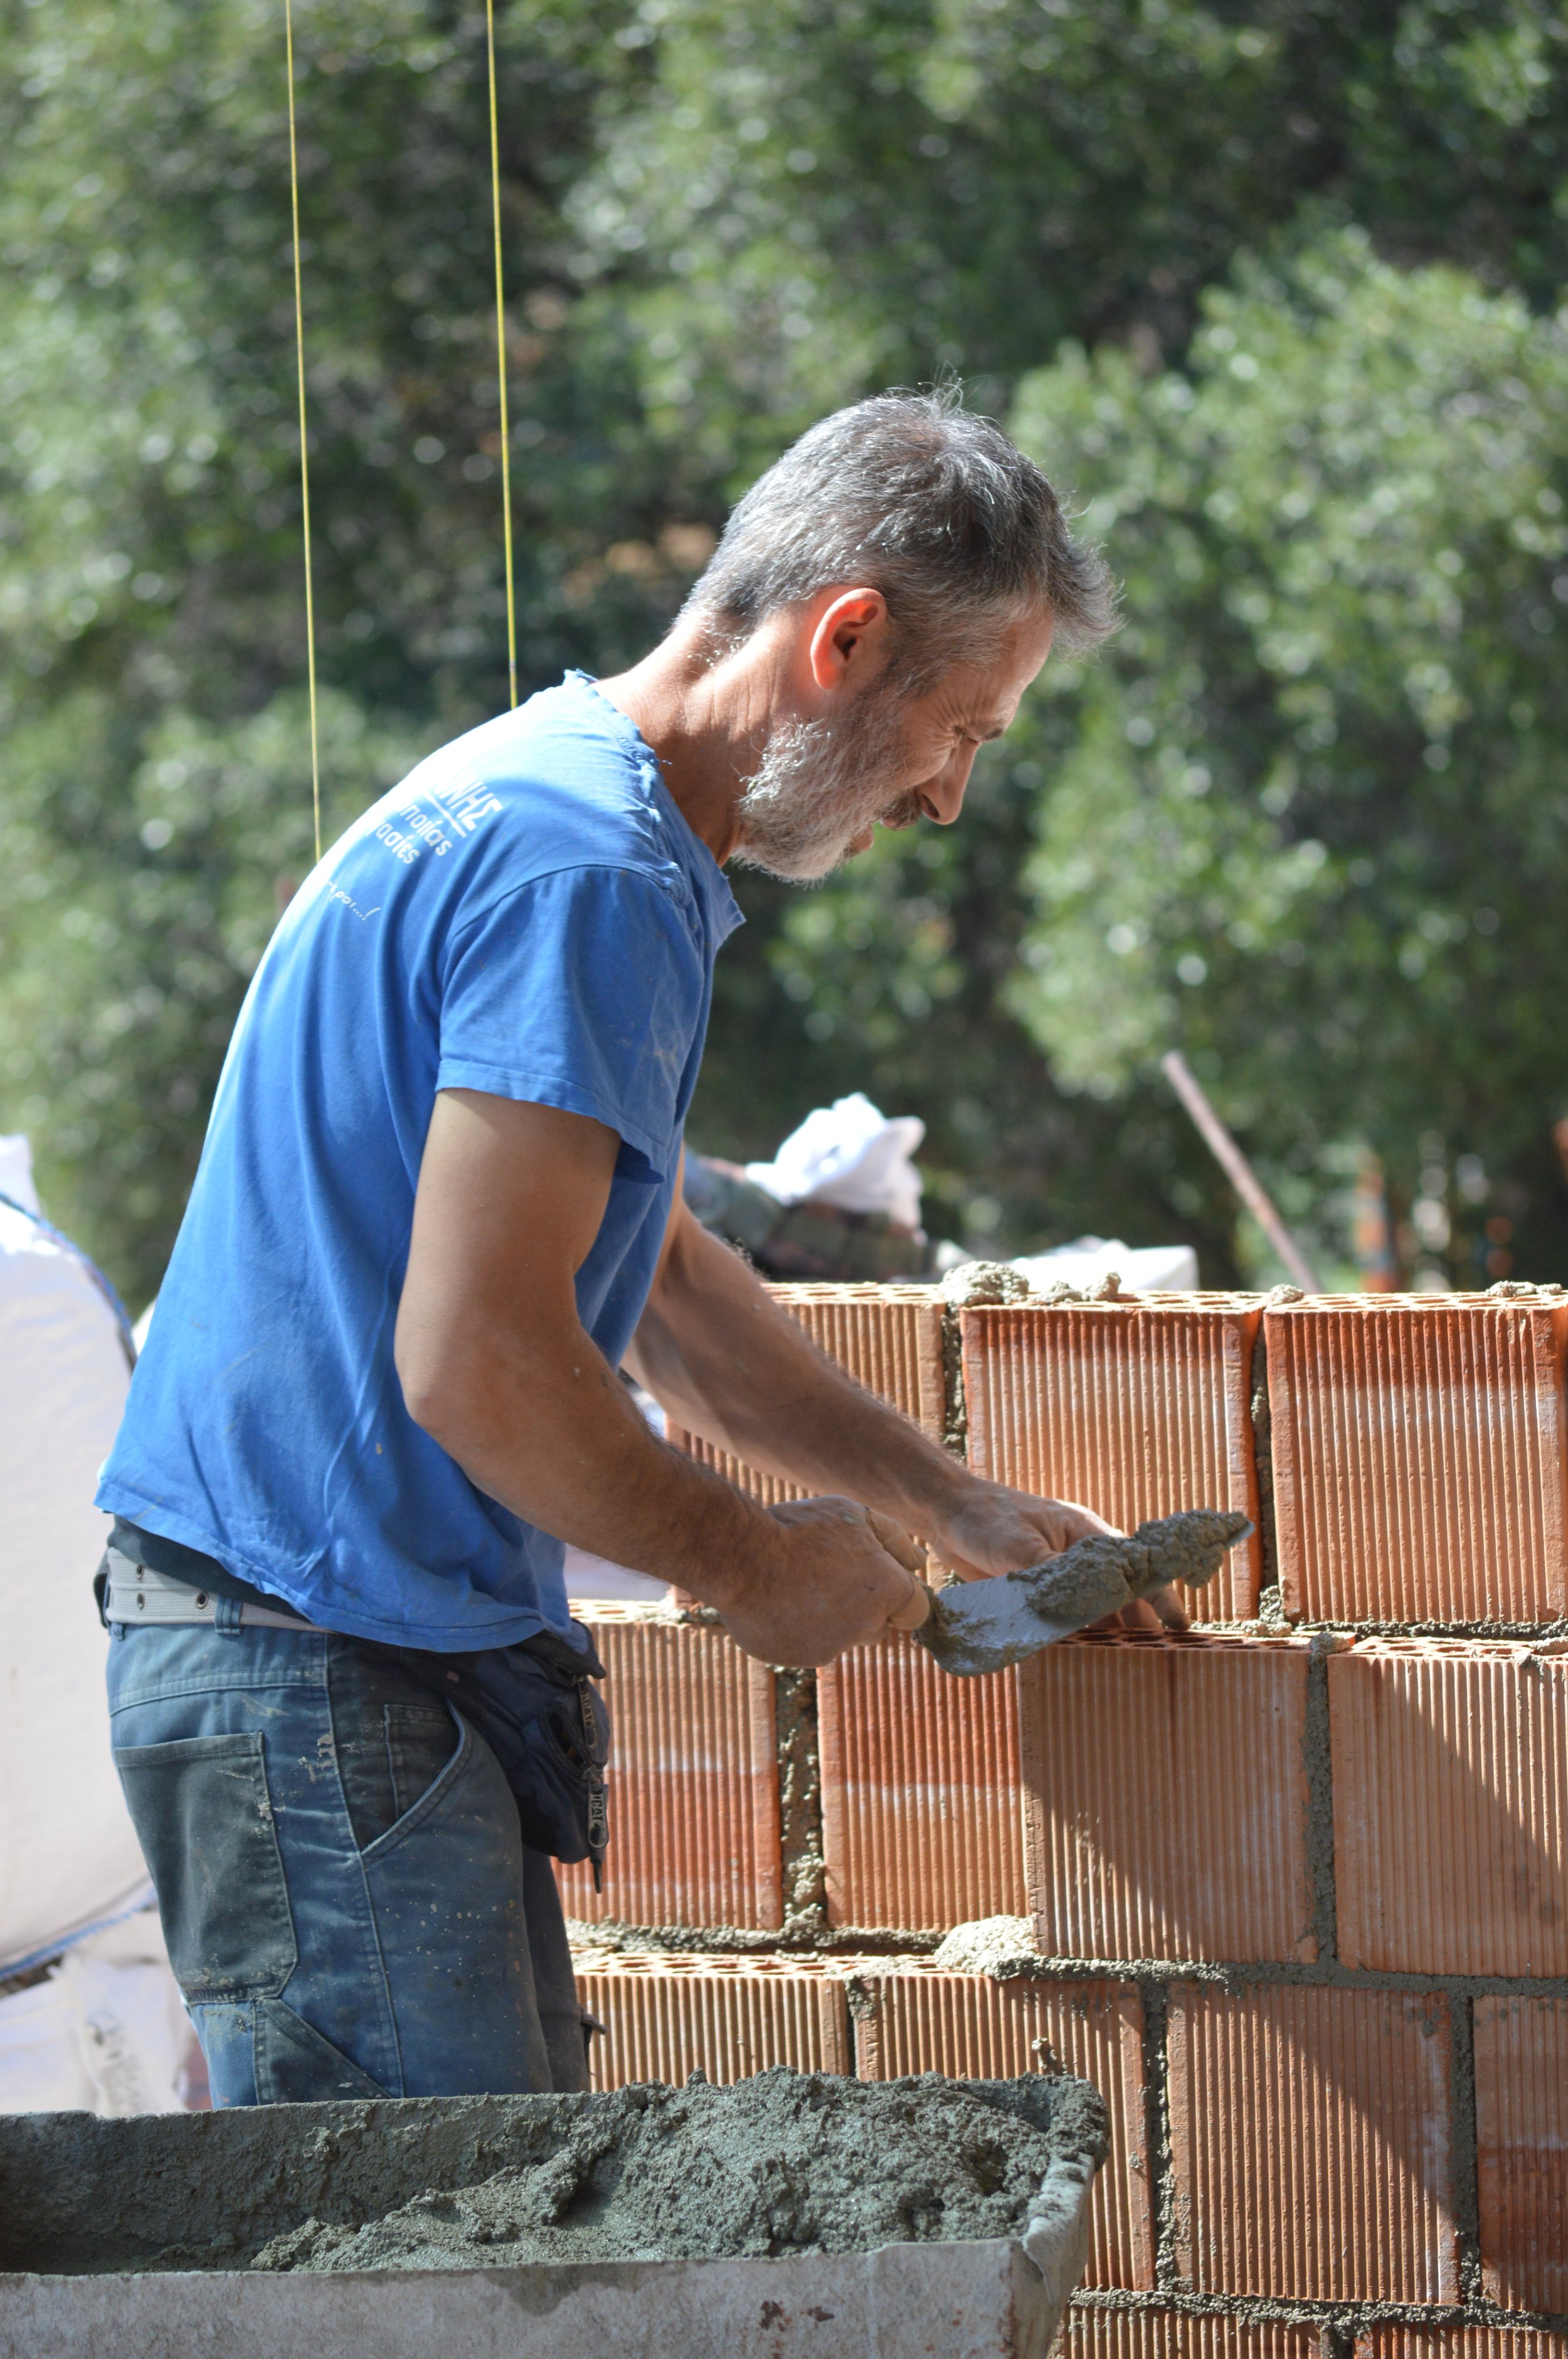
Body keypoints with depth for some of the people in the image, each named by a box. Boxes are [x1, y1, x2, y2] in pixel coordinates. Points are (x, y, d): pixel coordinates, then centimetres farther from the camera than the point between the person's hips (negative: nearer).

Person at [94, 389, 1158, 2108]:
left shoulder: (552, 797, 18)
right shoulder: (590, 875, -17)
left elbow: (651, 1277, 29)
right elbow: (475, 1363, -23)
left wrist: (950, 1504, 27)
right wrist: (760, 1564, -8)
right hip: (325, 1680, -11)